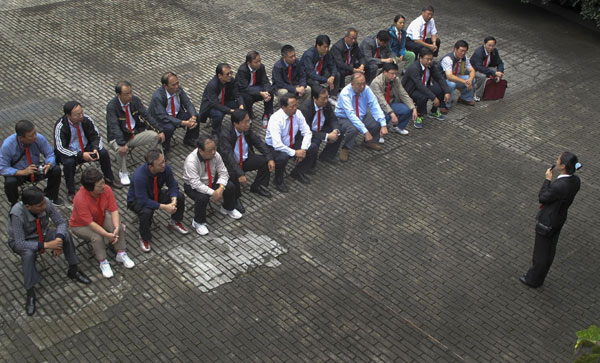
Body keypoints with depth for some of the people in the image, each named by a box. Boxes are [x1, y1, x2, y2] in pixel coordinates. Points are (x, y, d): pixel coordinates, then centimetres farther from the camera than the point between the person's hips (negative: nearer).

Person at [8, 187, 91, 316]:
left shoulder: (45, 203, -26)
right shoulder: (17, 214, -36)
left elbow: (61, 222, -14)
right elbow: (19, 244, -34)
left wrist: (58, 239, -34)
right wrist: (46, 245, -41)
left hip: (43, 234, 4)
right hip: (23, 241, -4)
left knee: (66, 235, -23)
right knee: (28, 253, -37)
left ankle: (73, 271, -4)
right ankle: (30, 293, -22)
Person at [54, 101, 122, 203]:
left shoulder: (86, 119, -14)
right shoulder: (60, 127, -24)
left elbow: (96, 136, -3)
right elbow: (60, 148, -27)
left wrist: (95, 149, -24)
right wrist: (80, 155, -35)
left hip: (86, 148, 4)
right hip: (69, 153, -4)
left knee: (103, 153, -19)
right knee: (69, 162, -35)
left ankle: (109, 179, 7)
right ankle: (71, 192, -16)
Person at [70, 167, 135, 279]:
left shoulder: (106, 189, -23)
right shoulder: (80, 199, -37)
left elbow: (114, 210, -19)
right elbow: (90, 223, -34)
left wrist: (116, 228, -34)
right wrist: (107, 235, -39)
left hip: (101, 217, 5)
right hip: (81, 225, -5)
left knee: (118, 226, -20)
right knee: (97, 237, -31)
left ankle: (121, 254, -4)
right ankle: (103, 262, -9)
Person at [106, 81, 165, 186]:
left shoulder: (135, 100, -6)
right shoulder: (111, 106, -20)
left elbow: (146, 116, -5)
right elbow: (114, 127, -29)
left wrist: (159, 131, -16)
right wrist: (122, 144, -42)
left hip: (136, 133, 4)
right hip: (119, 137, -4)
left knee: (155, 136, -18)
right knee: (121, 149, -36)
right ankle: (123, 173, -6)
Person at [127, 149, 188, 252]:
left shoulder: (165, 167, -23)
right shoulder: (139, 176, -38)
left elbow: (173, 185, -11)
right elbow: (143, 201, -36)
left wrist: (174, 201, -30)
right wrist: (164, 207, -36)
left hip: (156, 195, 5)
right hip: (137, 200, -5)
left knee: (180, 197, -14)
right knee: (146, 212, -38)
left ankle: (174, 222, 15)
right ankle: (145, 238, -8)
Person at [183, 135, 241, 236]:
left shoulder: (215, 155, -17)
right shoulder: (191, 161, -33)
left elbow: (223, 173, -11)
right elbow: (196, 184, -35)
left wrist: (221, 188, -28)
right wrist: (212, 193, -37)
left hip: (211, 182, 5)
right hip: (193, 186, -5)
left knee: (230, 186, -16)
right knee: (202, 198, -36)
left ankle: (228, 209, 17)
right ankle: (198, 223, -7)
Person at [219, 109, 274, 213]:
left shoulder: (247, 129, -12)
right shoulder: (225, 135, -29)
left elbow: (258, 142, -3)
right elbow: (228, 156, -35)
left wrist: (270, 158, -15)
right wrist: (240, 174, -44)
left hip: (245, 160, 6)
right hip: (229, 164, -6)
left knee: (266, 161, -10)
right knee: (233, 175, -37)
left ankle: (258, 186, 14)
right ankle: (235, 199, -8)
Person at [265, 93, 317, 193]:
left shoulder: (297, 113, -12)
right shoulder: (275, 119, -29)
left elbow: (307, 133, -6)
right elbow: (277, 144, -35)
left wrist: (303, 149, -22)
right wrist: (295, 153, -32)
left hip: (292, 143, 6)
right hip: (274, 147, -6)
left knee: (312, 149, -13)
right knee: (282, 157, -38)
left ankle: (297, 173, 11)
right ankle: (278, 181, -6)